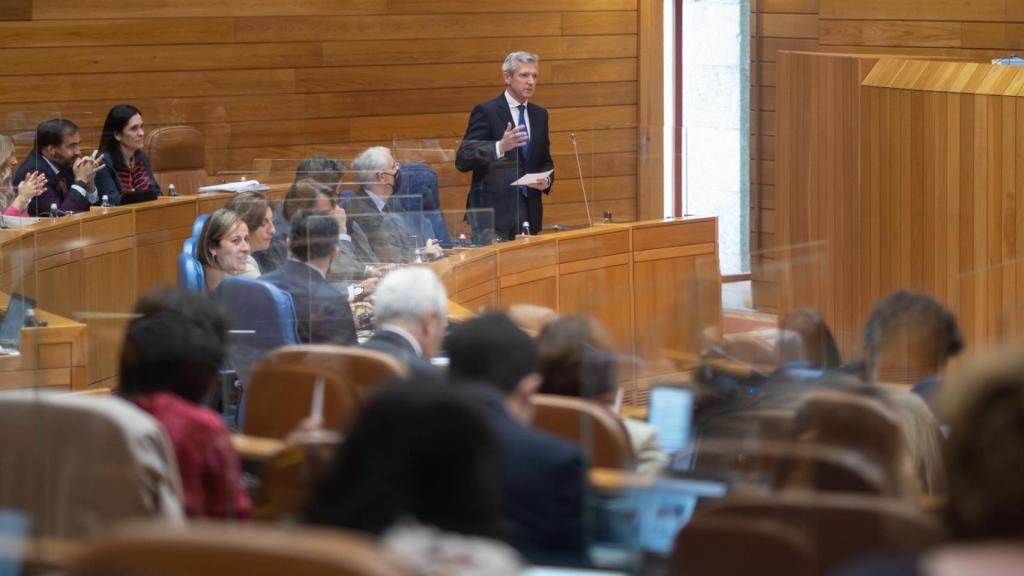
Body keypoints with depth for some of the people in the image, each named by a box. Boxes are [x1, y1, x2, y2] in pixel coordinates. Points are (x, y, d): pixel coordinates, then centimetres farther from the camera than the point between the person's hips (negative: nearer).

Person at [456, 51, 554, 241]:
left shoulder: (539, 115, 15)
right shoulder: (486, 111, -4)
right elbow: (462, 160, -12)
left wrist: (547, 180, -1)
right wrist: (500, 147, -27)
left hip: (529, 211, 5)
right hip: (493, 211, -5)